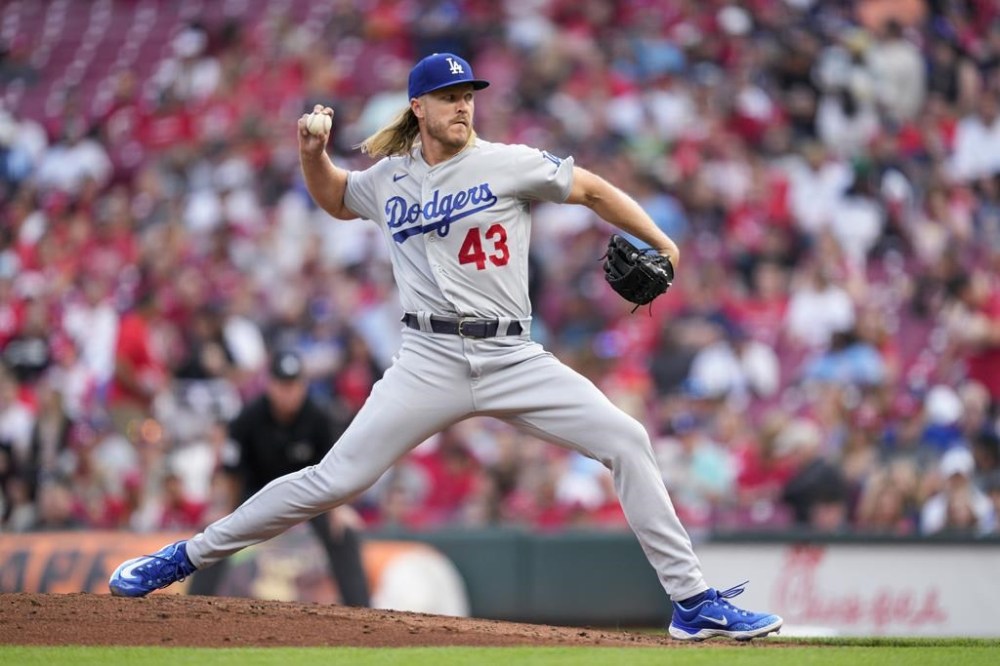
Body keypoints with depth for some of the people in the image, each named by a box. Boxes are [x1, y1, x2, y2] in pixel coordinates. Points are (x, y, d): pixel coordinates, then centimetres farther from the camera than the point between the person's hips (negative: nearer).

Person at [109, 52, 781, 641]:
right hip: (431, 363, 0)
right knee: (334, 479, -8)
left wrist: (662, 245, 1)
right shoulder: (387, 180, 10)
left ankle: (693, 602, -6)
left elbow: (592, 189, 8)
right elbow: (335, 199, 31)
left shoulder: (509, 165, 0)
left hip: (514, 360, 0)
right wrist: (312, 153, 11)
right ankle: (187, 557, 3)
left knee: (627, 441, -13)